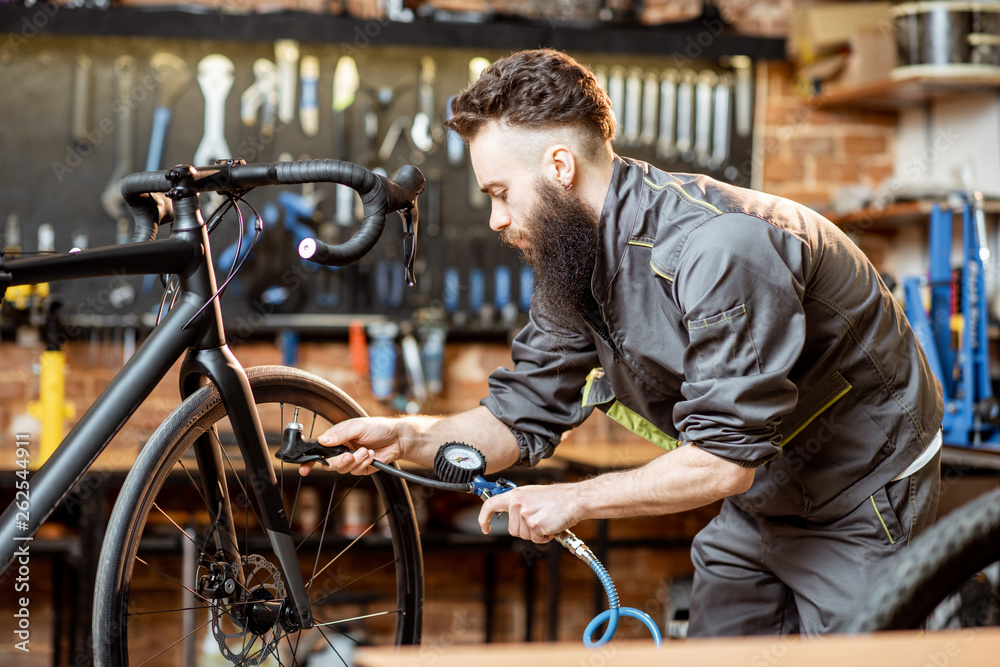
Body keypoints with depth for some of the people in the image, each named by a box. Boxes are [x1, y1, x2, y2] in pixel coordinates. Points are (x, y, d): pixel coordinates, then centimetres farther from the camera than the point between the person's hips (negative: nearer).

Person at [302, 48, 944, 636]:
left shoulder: (718, 247, -34)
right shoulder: (572, 260, -6)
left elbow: (726, 458, -33)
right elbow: (525, 418, -1)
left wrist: (578, 498, -29)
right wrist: (408, 436, -17)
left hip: (859, 499, -7)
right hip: (759, 501, 8)